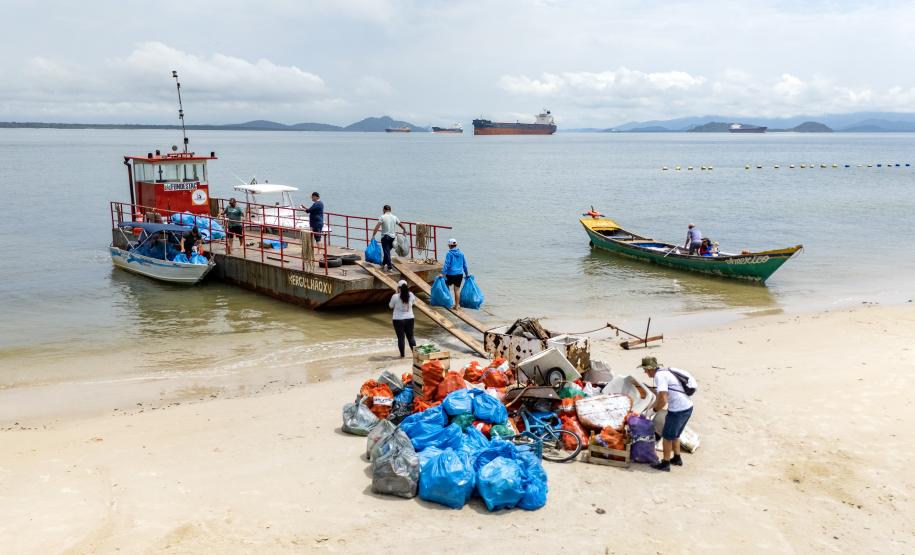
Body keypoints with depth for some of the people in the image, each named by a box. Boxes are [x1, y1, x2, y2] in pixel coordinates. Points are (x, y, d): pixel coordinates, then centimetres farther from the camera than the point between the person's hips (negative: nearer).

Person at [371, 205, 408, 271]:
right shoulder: (394, 217, 4)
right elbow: (401, 225, 13)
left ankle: (389, 266, -9)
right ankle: (383, 264, 30)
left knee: (386, 251, -2)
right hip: (392, 236, 5)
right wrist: (405, 230, 32)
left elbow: (377, 227, -15)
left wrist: (373, 236, -12)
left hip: (385, 236, -5)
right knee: (387, 251, 18)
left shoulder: (382, 217, -9)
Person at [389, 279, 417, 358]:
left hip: (398, 320, -3)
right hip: (409, 319, 3)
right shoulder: (411, 295, -6)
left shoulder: (395, 296, -16)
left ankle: (402, 354, 14)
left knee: (400, 337, 7)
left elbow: (391, 306, 1)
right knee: (410, 336, 16)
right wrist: (407, 290, 17)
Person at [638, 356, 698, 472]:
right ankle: (677, 459, 39)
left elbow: (663, 400, -22)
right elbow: (661, 394, 22)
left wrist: (655, 409, -5)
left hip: (678, 410, -9)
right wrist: (652, 406, 22)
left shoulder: (660, 376, -16)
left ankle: (665, 464, 17)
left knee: (667, 436, 7)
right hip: (688, 407, 9)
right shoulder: (665, 372, 13)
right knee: (675, 434, 26)